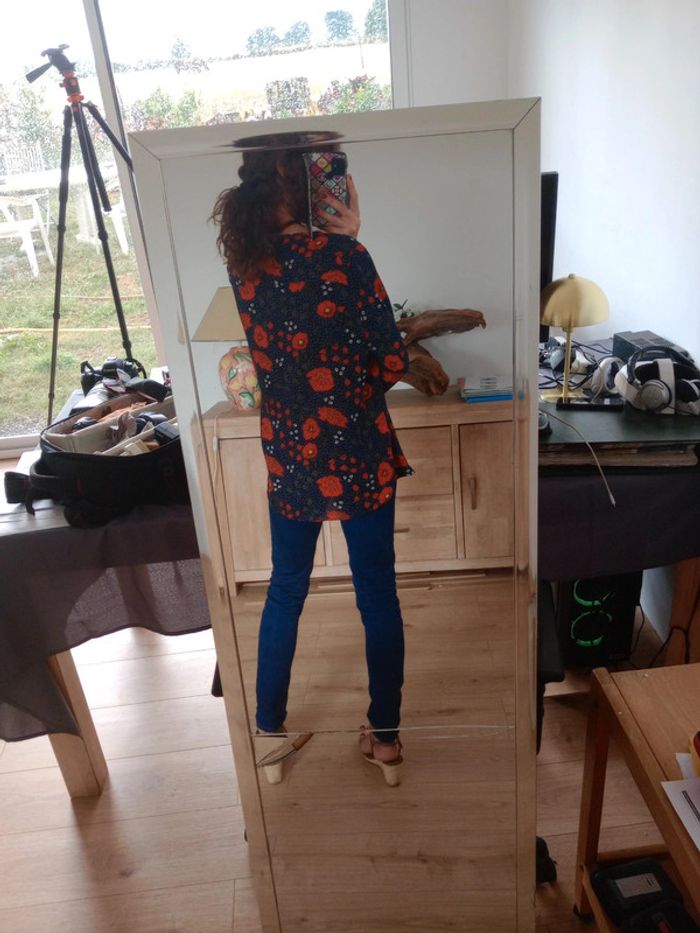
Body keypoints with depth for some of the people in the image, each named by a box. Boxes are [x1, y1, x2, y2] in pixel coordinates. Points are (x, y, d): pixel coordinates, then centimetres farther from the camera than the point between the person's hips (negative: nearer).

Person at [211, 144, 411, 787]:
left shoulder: (242, 260, -1)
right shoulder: (342, 256, -16)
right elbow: (394, 361, -10)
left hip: (287, 455, 4)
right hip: (359, 453, -4)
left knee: (285, 592, 20)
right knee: (377, 596, 13)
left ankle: (269, 738, 34)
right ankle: (385, 740, 30)